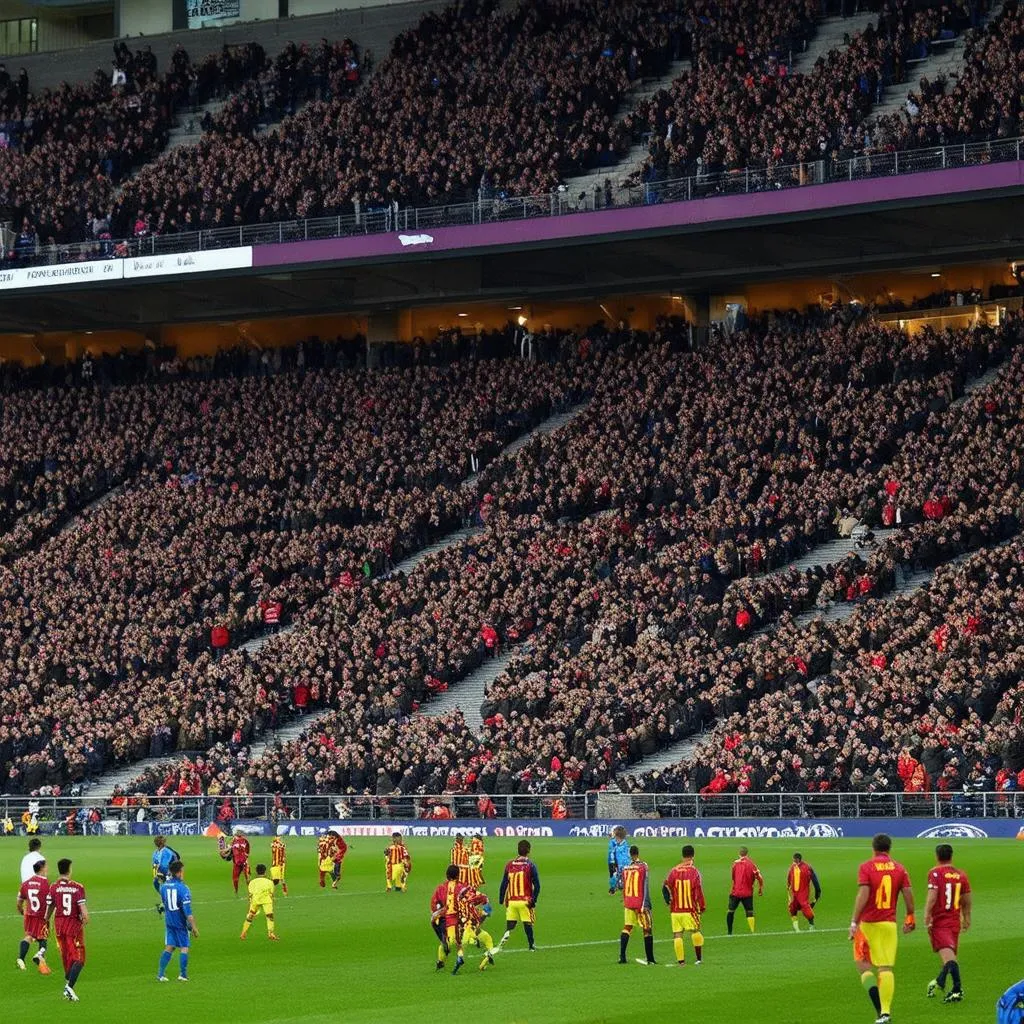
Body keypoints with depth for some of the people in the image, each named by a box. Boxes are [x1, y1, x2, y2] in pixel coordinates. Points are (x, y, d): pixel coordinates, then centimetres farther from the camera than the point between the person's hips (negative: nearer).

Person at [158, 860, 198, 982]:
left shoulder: (164, 886, -1)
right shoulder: (183, 888, -19)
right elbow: (187, 911, -20)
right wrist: (194, 927, -15)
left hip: (169, 921, 5)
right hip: (181, 923, -5)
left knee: (169, 947, 11)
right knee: (184, 948, 7)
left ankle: (161, 974, 7)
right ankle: (183, 974, 10)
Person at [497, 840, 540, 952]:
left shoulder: (509, 865, 4)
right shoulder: (530, 865, -5)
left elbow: (504, 884, 6)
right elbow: (537, 885, -9)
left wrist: (501, 900, 12)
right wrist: (533, 901, -3)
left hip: (511, 901, 2)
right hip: (525, 900, -2)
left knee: (510, 925, 6)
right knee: (528, 924, 9)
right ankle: (531, 946, 18)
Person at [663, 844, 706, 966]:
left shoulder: (674, 871, 2)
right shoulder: (694, 872, -6)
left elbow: (666, 888, 1)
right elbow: (699, 892, -7)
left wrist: (669, 901, 15)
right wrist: (702, 907, 2)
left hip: (675, 910, 2)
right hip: (690, 909, -2)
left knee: (677, 934, 3)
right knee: (695, 931, 5)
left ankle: (680, 960, 0)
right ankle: (699, 958, 4)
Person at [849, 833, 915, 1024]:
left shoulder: (866, 867, -5)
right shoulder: (899, 868, 4)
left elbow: (862, 896, -15)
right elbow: (908, 895, 3)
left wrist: (854, 923, -14)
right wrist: (910, 918, 17)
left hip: (868, 923, -3)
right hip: (889, 924, 3)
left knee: (863, 963, 9)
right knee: (886, 968, 5)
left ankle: (878, 1004, -13)